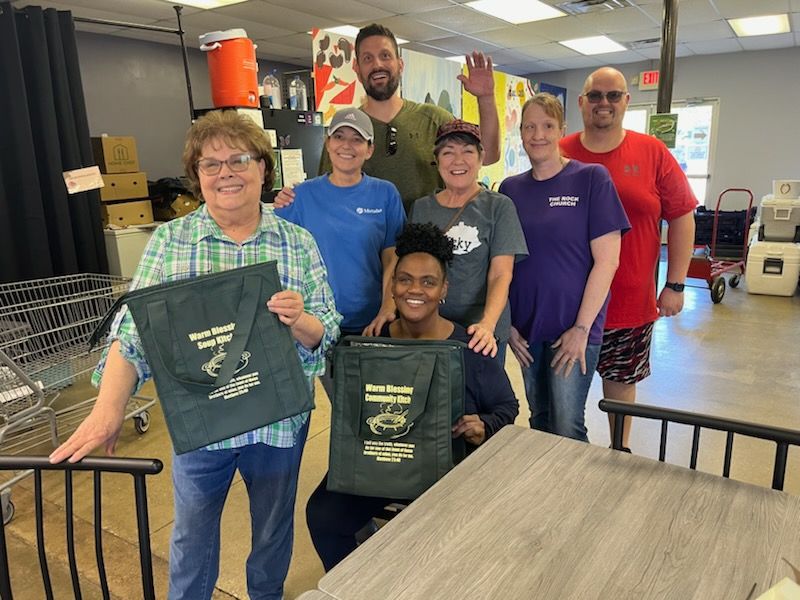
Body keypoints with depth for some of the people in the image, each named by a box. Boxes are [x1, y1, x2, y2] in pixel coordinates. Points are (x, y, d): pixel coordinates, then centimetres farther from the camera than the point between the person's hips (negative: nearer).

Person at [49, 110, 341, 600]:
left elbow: (327, 334, -4)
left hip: (281, 420, 1)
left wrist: (299, 320, -26)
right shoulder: (169, 241, -6)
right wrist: (107, 411, -23)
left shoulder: (299, 243, -5)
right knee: (193, 533, 21)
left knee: (275, 527, 22)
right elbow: (133, 331, -10)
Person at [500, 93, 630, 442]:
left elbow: (607, 260, -10)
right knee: (539, 421, 16)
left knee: (567, 429, -3)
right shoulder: (511, 189, 5)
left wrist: (582, 328, -13)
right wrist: (507, 323, 2)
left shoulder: (591, 179, -6)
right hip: (526, 328, 4)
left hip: (574, 327, -4)